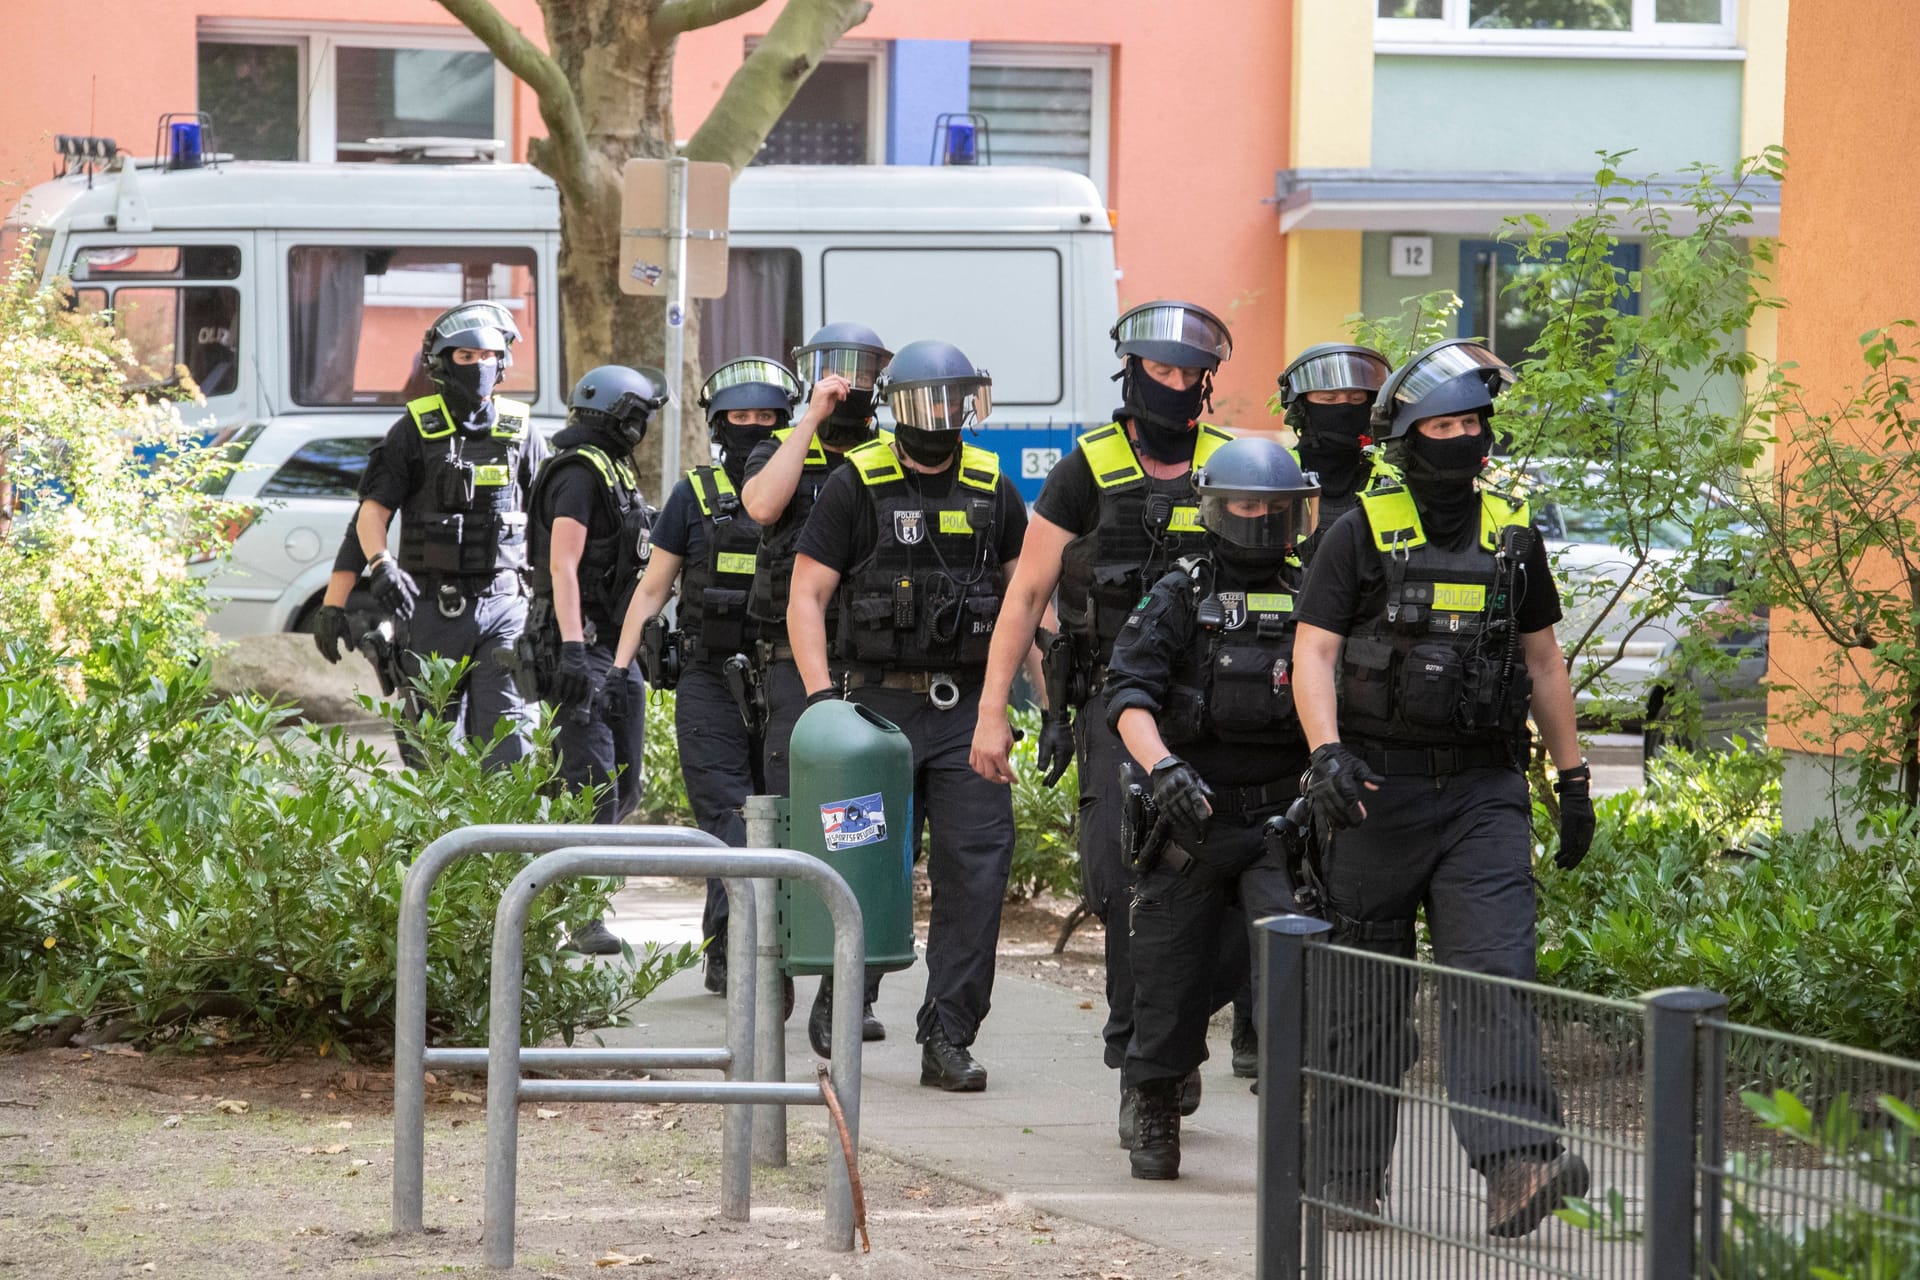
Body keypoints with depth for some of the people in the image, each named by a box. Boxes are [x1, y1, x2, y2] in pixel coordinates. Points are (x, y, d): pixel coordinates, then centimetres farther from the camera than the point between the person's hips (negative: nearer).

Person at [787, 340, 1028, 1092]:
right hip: (884, 701, -2)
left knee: (975, 869, -6)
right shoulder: (856, 487, 0)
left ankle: (948, 1038, -4)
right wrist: (820, 693, -13)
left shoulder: (992, 490, 10)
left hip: (969, 708, 2)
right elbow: (805, 597, -2)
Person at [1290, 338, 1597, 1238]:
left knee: (1495, 972, -13)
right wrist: (1327, 753, -21)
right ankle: (1349, 1178, 14)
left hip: (1484, 790, 2)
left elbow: (1543, 662, 19)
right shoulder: (1363, 532, -1)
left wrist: (1574, 777, 18)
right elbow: (1312, 654, -6)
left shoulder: (1512, 534, 10)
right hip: (1380, 786, -2)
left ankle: (1516, 1164, -26)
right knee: (1367, 994, 5)